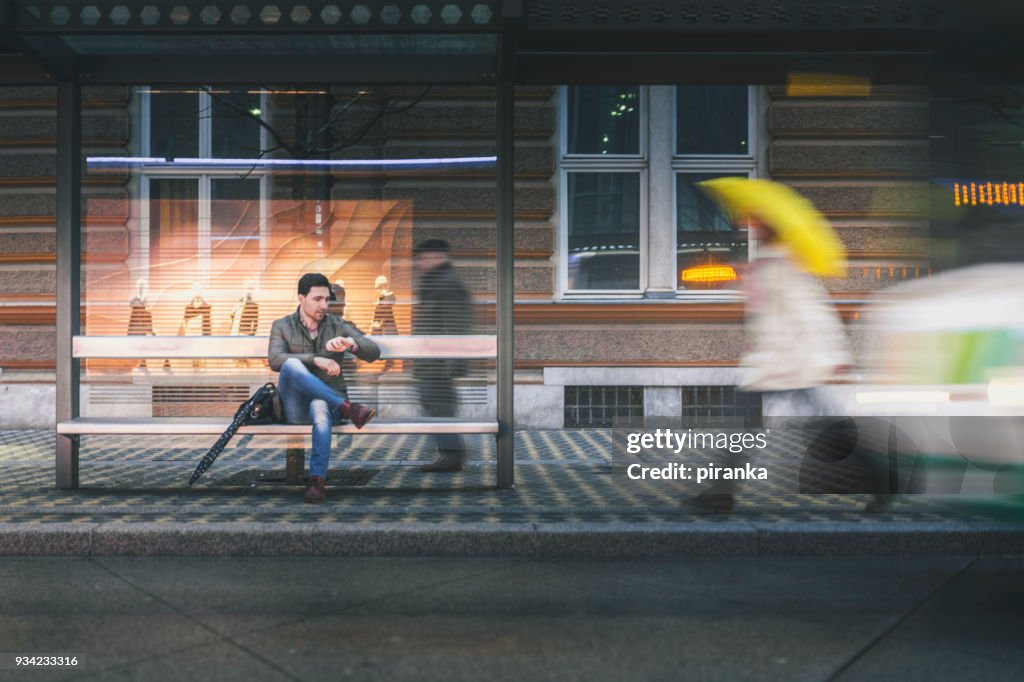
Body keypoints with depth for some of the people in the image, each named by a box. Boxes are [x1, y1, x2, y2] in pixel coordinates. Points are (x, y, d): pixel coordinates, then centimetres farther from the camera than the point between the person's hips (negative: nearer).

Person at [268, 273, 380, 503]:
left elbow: (374, 352, -2)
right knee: (291, 365, -32)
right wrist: (315, 360, -26)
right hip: (295, 406, 0)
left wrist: (350, 344, -24)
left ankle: (317, 481, -48)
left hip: (328, 400, 0)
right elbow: (275, 360, -12)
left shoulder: (338, 326, 10)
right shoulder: (282, 326, 8)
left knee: (320, 407, -40)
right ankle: (347, 407, -35)